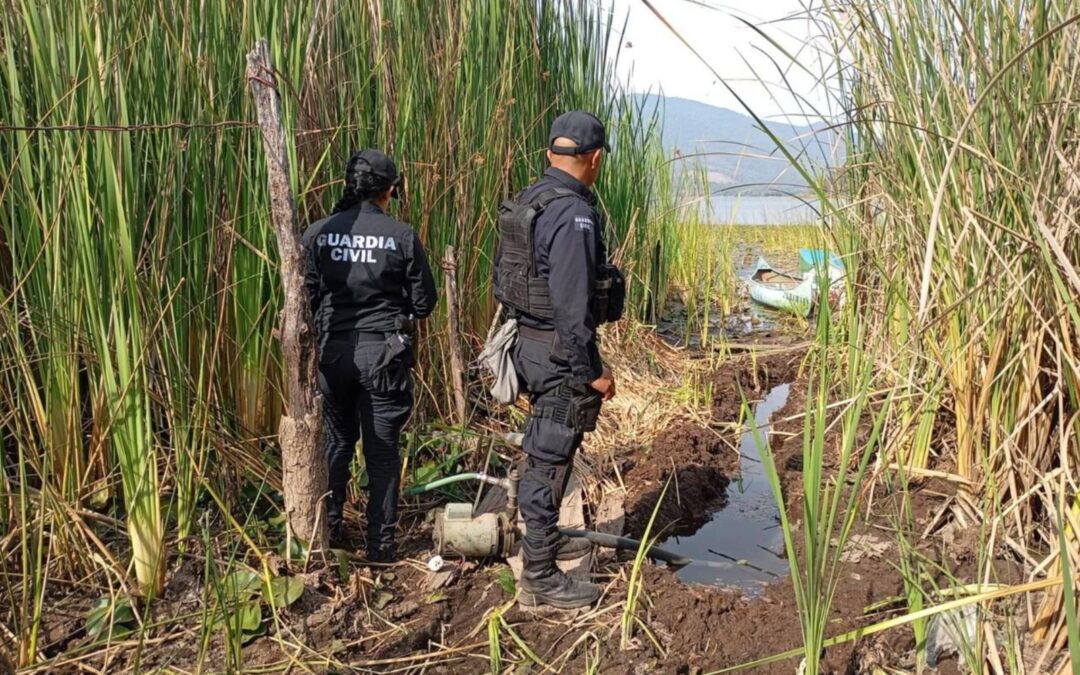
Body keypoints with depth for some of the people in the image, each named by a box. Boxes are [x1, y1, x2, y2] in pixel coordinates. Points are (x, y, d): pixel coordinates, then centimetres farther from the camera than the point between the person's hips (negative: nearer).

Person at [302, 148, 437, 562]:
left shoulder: (318, 234, -4)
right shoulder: (402, 236, -8)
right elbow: (424, 302, -3)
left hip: (333, 350, 2)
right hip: (385, 352, -2)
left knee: (336, 441, 20)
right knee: (382, 450, 8)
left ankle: (328, 528, 29)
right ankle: (381, 542, 14)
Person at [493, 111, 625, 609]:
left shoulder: (525, 203, 7)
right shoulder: (573, 215, -22)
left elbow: (506, 276, 15)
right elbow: (571, 303, -25)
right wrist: (593, 370, -18)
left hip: (529, 341, 10)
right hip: (561, 352, -10)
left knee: (544, 451, 22)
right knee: (550, 459, -1)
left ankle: (545, 541, 39)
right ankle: (539, 577, 9)